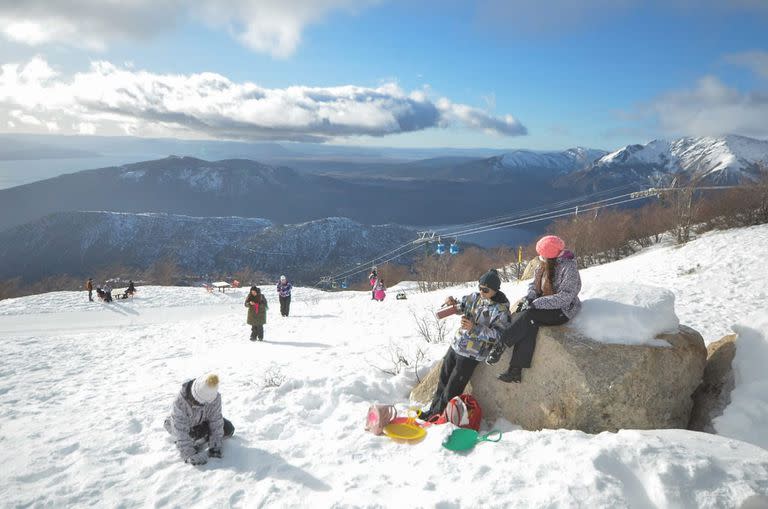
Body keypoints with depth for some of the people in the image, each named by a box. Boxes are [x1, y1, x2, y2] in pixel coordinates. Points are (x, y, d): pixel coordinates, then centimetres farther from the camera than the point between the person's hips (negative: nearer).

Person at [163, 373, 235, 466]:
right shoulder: (180, 402, -41)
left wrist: (215, 448, -27)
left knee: (228, 429, -11)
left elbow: (216, 422, -24)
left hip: (202, 421, 4)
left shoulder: (215, 397, -31)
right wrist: (189, 455, -41)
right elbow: (181, 431, -38)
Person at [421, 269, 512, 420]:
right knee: (443, 380, 16)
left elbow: (498, 335, -21)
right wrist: (453, 303, -7)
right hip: (456, 345, 7)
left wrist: (474, 328, -29)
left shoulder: (500, 310, -16)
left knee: (452, 389, 1)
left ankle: (437, 414, 16)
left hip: (471, 354, -7)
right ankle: (433, 409, 31)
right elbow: (462, 305, 17)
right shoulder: (475, 297, 3)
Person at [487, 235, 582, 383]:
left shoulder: (569, 268, -19)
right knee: (529, 324, -25)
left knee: (528, 316, -31)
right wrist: (529, 298, -9)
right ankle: (516, 370, -27)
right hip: (544, 306, 6)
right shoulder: (543, 265, 5)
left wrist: (536, 304, -28)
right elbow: (533, 284, 13)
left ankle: (500, 346, -21)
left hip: (562, 311, -6)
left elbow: (565, 297, -25)